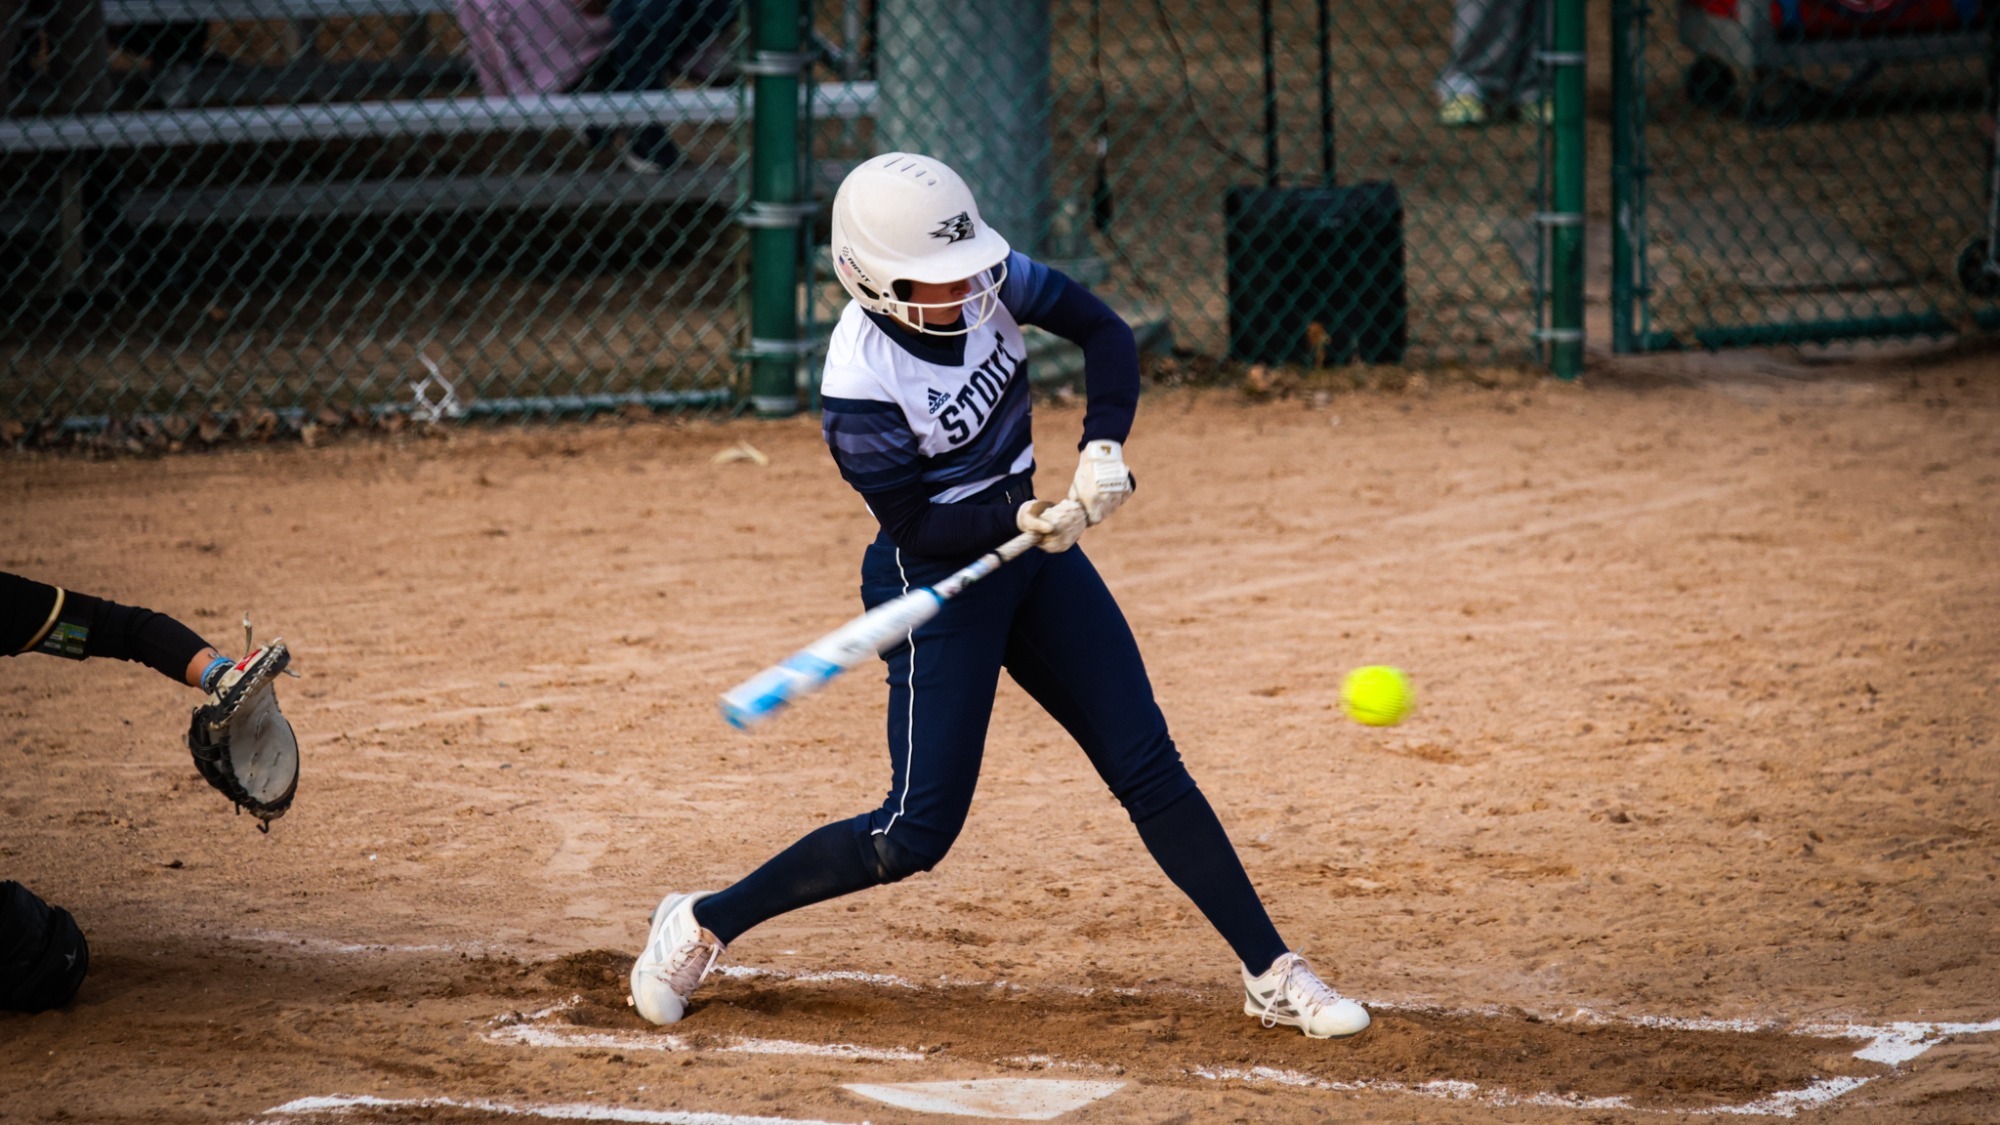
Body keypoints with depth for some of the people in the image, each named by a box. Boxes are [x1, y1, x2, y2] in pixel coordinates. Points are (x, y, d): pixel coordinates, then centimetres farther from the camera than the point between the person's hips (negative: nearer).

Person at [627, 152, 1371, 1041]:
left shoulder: (986, 278, -11)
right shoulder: (861, 385, -26)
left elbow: (1104, 332, -3)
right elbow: (916, 521, -20)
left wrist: (1102, 448, -18)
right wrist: (1023, 521, -33)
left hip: (1028, 545, 6)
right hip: (935, 579, -6)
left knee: (1150, 766, 4)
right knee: (918, 831, -7)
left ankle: (1272, 976, 10)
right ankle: (702, 924, 9)